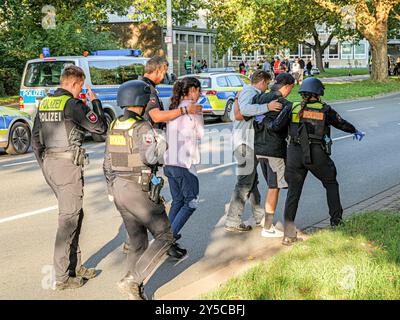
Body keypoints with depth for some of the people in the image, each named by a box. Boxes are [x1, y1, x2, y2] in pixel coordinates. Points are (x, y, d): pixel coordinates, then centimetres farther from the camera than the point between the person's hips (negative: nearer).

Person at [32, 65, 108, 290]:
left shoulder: (44, 104, 12)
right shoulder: (72, 105, -13)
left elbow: (36, 139, 16)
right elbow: (100, 128, -10)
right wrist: (95, 102, 4)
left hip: (49, 164, 8)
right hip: (68, 164, -8)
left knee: (75, 213, 18)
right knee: (68, 219, -3)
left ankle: (75, 266, 23)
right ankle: (62, 277, 0)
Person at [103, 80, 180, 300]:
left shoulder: (114, 127, 9)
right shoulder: (142, 127, -15)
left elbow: (108, 164, 14)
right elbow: (149, 157, -30)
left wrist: (112, 190, 23)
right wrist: (161, 142, -10)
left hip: (119, 190, 8)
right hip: (141, 193, -8)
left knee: (137, 242, 16)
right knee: (164, 237, 2)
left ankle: (136, 292, 18)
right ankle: (132, 280, -8)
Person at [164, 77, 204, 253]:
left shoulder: (174, 107, 13)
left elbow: (168, 134, 15)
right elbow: (201, 134, 0)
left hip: (169, 162, 8)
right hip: (184, 163, -7)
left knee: (177, 200, 20)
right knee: (191, 202, 4)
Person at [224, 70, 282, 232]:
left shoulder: (245, 92, 21)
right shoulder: (250, 91, -11)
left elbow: (232, 115, 23)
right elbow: (244, 109, -32)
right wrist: (266, 107, -39)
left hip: (249, 143, 11)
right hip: (246, 143, -11)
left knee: (252, 180, 17)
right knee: (244, 183, -9)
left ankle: (259, 216, 28)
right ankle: (232, 221, -7)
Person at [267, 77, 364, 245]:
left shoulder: (292, 108, 5)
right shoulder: (325, 109, 6)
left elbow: (276, 127, -3)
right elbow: (342, 123, 20)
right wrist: (356, 132, 39)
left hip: (295, 154, 1)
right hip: (317, 155, -1)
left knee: (293, 193, 6)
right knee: (331, 184, 24)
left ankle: (288, 234, 0)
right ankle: (336, 219, 30)